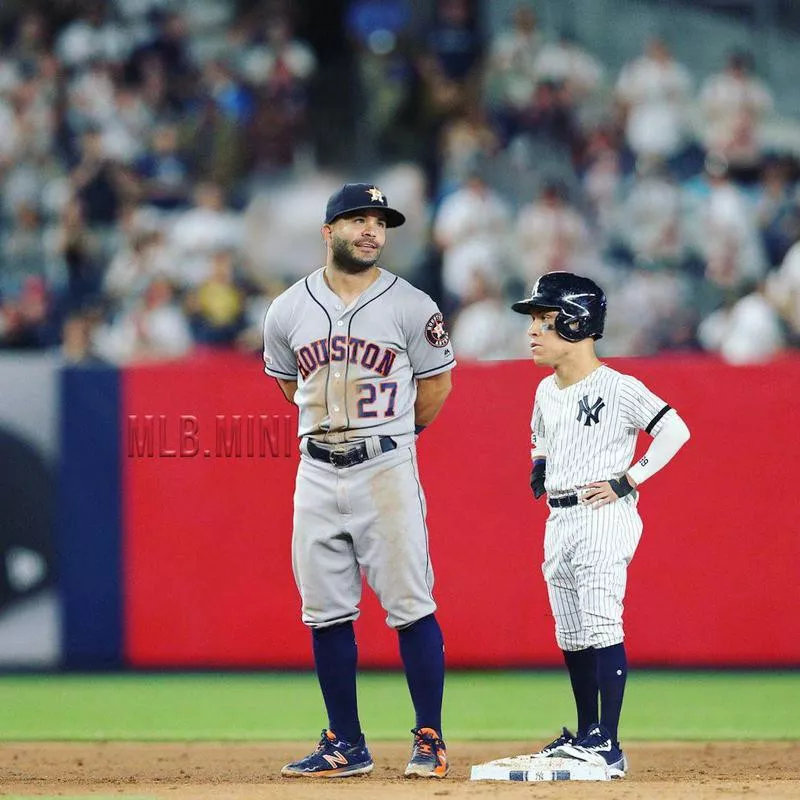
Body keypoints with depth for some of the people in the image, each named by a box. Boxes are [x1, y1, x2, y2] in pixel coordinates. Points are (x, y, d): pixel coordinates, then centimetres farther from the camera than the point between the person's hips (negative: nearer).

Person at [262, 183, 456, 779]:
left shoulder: (412, 307, -3)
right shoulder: (288, 310, 5)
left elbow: (437, 384, 8)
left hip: (387, 468, -3)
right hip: (317, 471, 3)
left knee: (411, 607, -6)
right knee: (326, 612, 5)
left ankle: (430, 740, 1)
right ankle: (346, 745, 13)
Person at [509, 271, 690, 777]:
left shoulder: (617, 388, -12)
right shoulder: (546, 392, 12)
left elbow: (675, 430, -14)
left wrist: (628, 481, -14)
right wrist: (539, 467, 13)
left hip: (603, 520, -8)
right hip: (559, 521, 8)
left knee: (601, 627, -12)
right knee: (571, 637, 12)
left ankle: (608, 745, -13)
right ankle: (586, 735, 23)